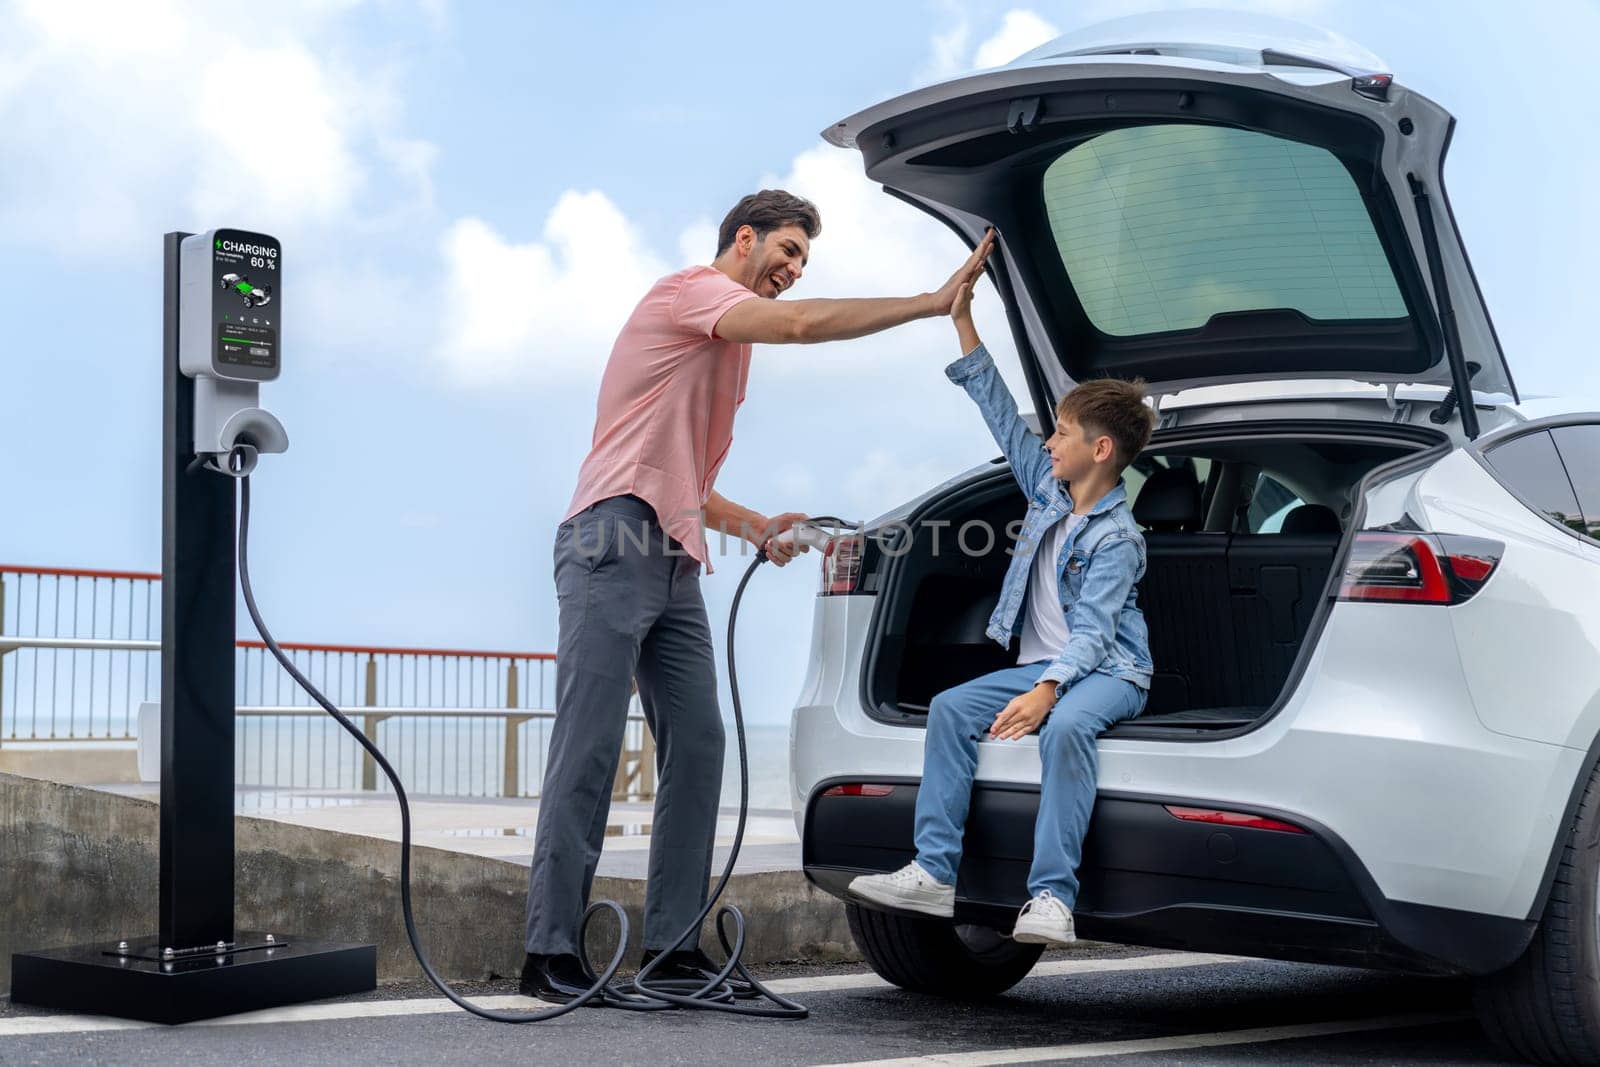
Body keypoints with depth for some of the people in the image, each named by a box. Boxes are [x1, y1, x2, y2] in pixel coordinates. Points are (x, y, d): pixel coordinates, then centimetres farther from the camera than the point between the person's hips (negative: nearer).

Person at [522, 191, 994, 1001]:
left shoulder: (731, 350, 28)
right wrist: (932, 302, -16)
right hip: (615, 543, -10)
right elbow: (802, 323, -18)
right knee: (589, 747, -10)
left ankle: (672, 944, 5)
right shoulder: (689, 290, 0)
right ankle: (550, 952, -8)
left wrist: (755, 528, 14)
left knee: (697, 746, 2)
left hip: (677, 564, 10)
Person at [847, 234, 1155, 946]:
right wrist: (964, 325, 13)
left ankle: (1052, 895, -42)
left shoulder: (1116, 537, -13)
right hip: (1040, 663, 8)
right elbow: (1003, 417, 14)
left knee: (1065, 726, -38)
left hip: (1106, 672, -7)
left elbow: (1092, 631, -22)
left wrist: (1047, 690, -38)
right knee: (951, 707, -15)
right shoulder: (1049, 490, 9)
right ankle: (934, 872, -22)